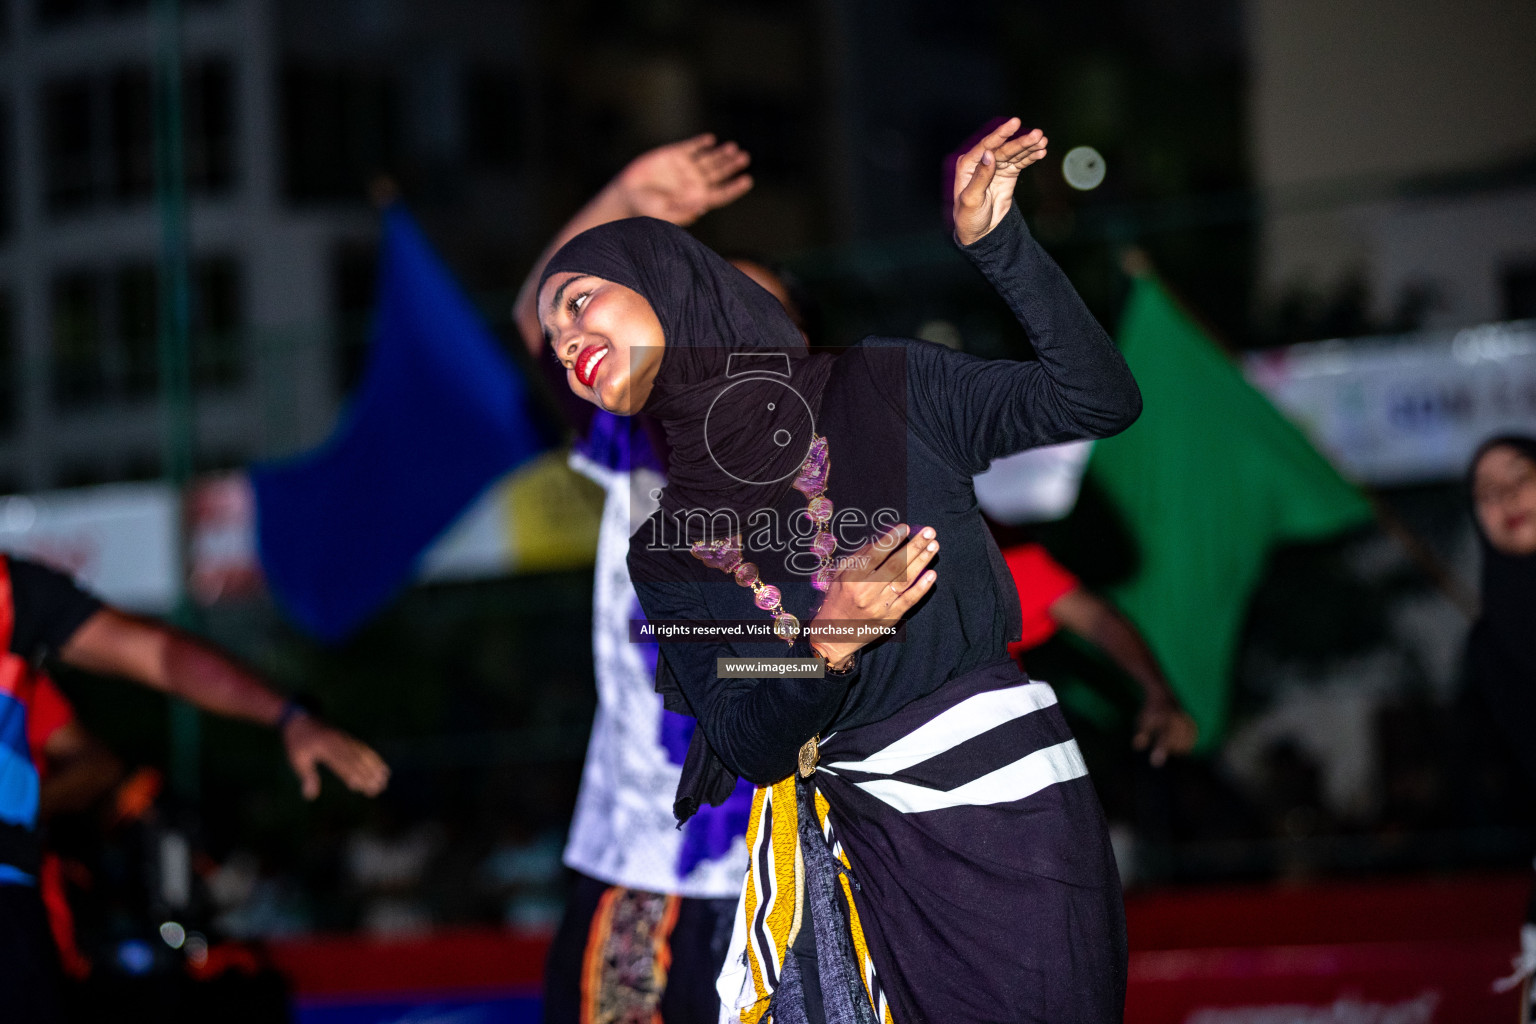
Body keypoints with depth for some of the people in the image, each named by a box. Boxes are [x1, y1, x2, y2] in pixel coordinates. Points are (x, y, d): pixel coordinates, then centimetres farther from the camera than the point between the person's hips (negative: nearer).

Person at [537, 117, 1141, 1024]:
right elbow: (747, 752, 1)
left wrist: (997, 245, -13)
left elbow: (1104, 399, -4)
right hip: (862, 842, 2)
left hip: (1013, 812, -2)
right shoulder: (663, 554, 8)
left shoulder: (878, 389, 1)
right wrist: (825, 646, -19)